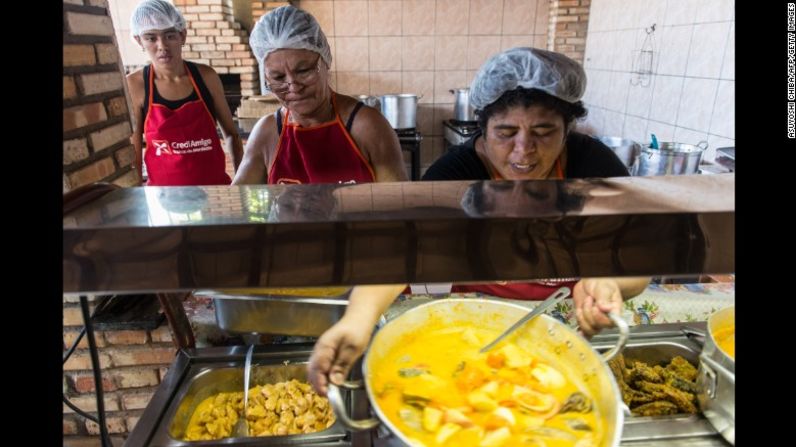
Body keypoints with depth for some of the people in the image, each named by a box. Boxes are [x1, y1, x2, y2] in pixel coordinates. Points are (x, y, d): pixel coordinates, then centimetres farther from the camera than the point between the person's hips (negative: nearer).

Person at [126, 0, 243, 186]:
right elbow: (133, 153, -4)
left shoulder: (206, 76, -6)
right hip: (164, 190, -1)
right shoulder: (134, 85, -9)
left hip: (215, 184, 1)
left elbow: (231, 133, 4)